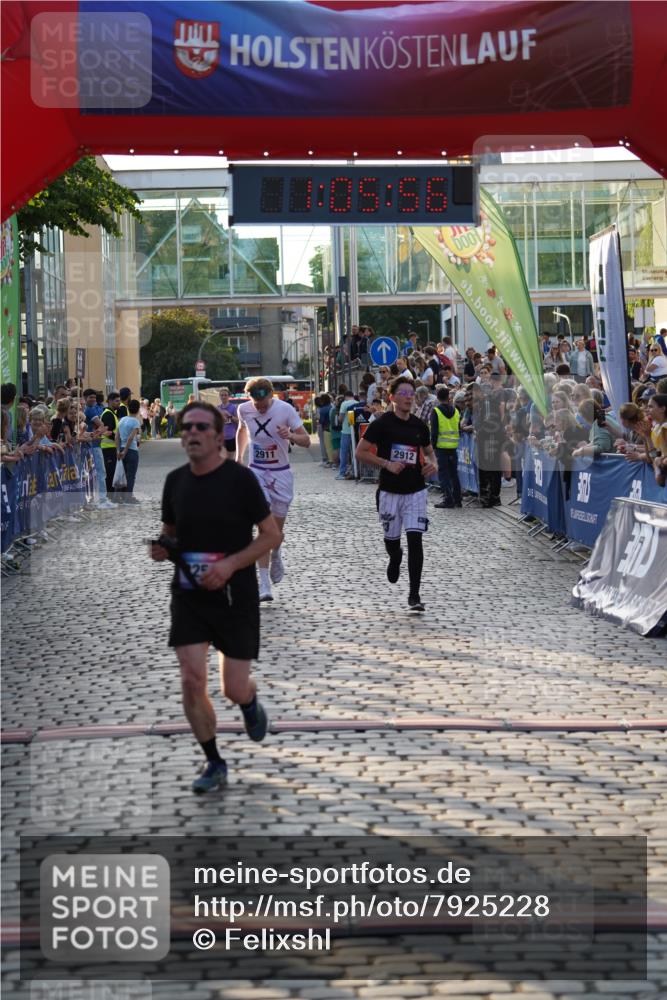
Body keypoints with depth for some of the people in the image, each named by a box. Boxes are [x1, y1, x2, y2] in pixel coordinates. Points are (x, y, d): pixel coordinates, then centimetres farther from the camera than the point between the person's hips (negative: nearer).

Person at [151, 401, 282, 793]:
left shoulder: (240, 478, -10)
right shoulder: (175, 481, 3)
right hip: (188, 596, 3)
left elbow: (272, 535, -7)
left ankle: (251, 703, 40)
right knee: (192, 681, -7)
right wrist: (161, 549, -6)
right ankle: (214, 764, 10)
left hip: (235, 596, -3)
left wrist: (230, 565, -19)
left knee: (235, 689, 1)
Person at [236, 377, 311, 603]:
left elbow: (306, 441, -12)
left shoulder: (286, 410, -14)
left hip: (281, 474, 0)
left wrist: (291, 436, -32)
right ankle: (264, 584, -13)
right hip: (256, 472, 0)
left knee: (277, 528, 7)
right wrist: (239, 457, 13)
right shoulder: (244, 410, -6)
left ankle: (276, 557, 42)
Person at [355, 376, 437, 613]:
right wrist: (387, 463, -17)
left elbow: (428, 451, 21)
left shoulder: (419, 426, 5)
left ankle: (414, 595, -7)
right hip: (390, 492, -2)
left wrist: (432, 463, -1)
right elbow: (361, 452, -7)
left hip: (415, 491, 2)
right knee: (391, 539, 11)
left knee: (415, 539, -10)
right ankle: (395, 558, 51)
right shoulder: (382, 424, -8)